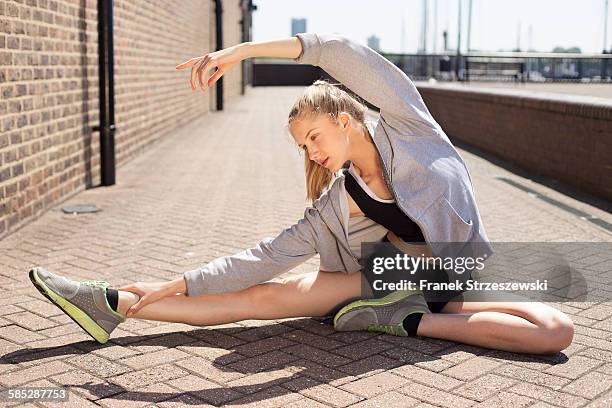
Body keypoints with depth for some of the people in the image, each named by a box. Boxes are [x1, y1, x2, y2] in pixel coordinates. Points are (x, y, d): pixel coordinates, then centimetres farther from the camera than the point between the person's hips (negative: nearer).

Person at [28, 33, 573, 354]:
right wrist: (183, 283, -6)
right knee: (257, 294, -12)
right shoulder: (330, 210, 0)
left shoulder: (407, 129, -9)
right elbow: (264, 256, -1)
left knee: (556, 330, -29)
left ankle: (404, 320, -23)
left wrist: (242, 51, -24)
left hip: (459, 286, -1)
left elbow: (344, 56, -20)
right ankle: (113, 304, -6)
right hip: (389, 279, 2)